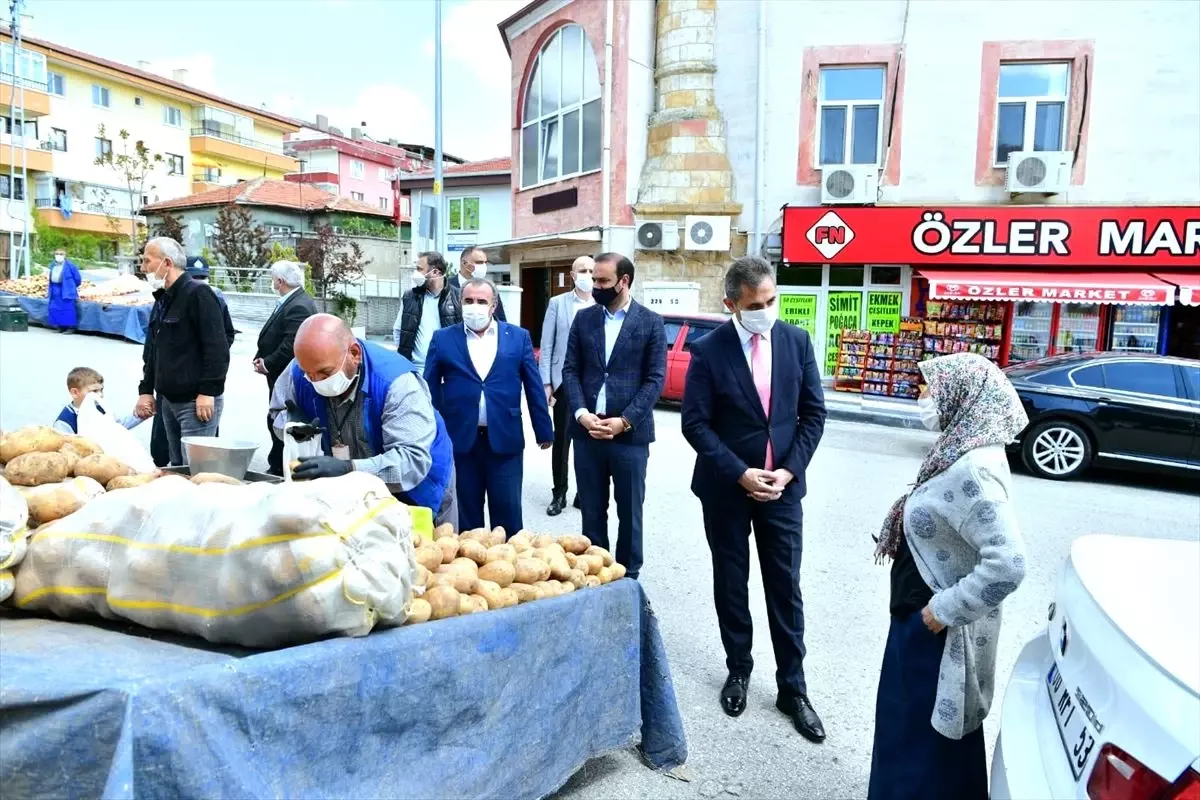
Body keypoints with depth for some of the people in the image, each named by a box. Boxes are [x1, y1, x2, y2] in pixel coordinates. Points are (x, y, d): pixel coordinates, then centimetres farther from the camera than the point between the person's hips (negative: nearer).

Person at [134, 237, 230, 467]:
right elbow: (152, 351, 22)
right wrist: (146, 390, 15)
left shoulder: (198, 294, -12)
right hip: (169, 400, 10)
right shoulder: (164, 299, 17)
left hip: (197, 402, -9)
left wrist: (208, 392, -21)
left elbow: (217, 348, -20)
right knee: (178, 467, 15)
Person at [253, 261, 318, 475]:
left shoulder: (299, 306, -20)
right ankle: (277, 467, 25)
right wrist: (262, 358, 6)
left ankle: (278, 469, 5)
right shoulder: (291, 302, 13)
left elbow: (290, 346, -25)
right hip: (283, 377, 10)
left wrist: (267, 364, -13)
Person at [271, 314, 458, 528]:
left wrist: (349, 468, -52)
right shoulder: (299, 373, -18)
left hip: (415, 493, -4)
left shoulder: (396, 382, -34)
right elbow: (279, 413, 3)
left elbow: (414, 460, -40)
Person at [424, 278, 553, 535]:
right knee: (467, 515, 12)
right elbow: (430, 390, 4)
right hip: (460, 439, 0)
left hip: (505, 439, 0)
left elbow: (534, 387, 4)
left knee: (508, 514, 9)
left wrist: (544, 431, 4)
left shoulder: (519, 337, 4)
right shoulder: (443, 339, 4)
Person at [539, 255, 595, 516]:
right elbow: (546, 346, 1)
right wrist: (546, 382, -5)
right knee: (561, 441, 8)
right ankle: (559, 494, 19)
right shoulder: (557, 303, 3)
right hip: (565, 382, 0)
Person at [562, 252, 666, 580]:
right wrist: (581, 413, -9)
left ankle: (628, 576, 24)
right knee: (591, 510, 11)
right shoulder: (584, 318, 8)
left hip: (630, 433, -2)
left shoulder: (651, 323, -1)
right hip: (587, 430, 3)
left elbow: (655, 379, -5)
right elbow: (570, 369, 6)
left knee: (629, 511, 9)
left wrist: (624, 421, -14)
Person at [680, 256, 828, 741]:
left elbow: (813, 413, 1)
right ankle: (738, 671, 32)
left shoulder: (797, 341, -2)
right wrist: (741, 473, -16)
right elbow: (695, 424, -10)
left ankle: (792, 688, 21)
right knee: (731, 586, 13)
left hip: (782, 486, 2)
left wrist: (789, 470, -9)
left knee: (785, 589, 7)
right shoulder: (708, 350, -10)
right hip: (726, 488, -1)